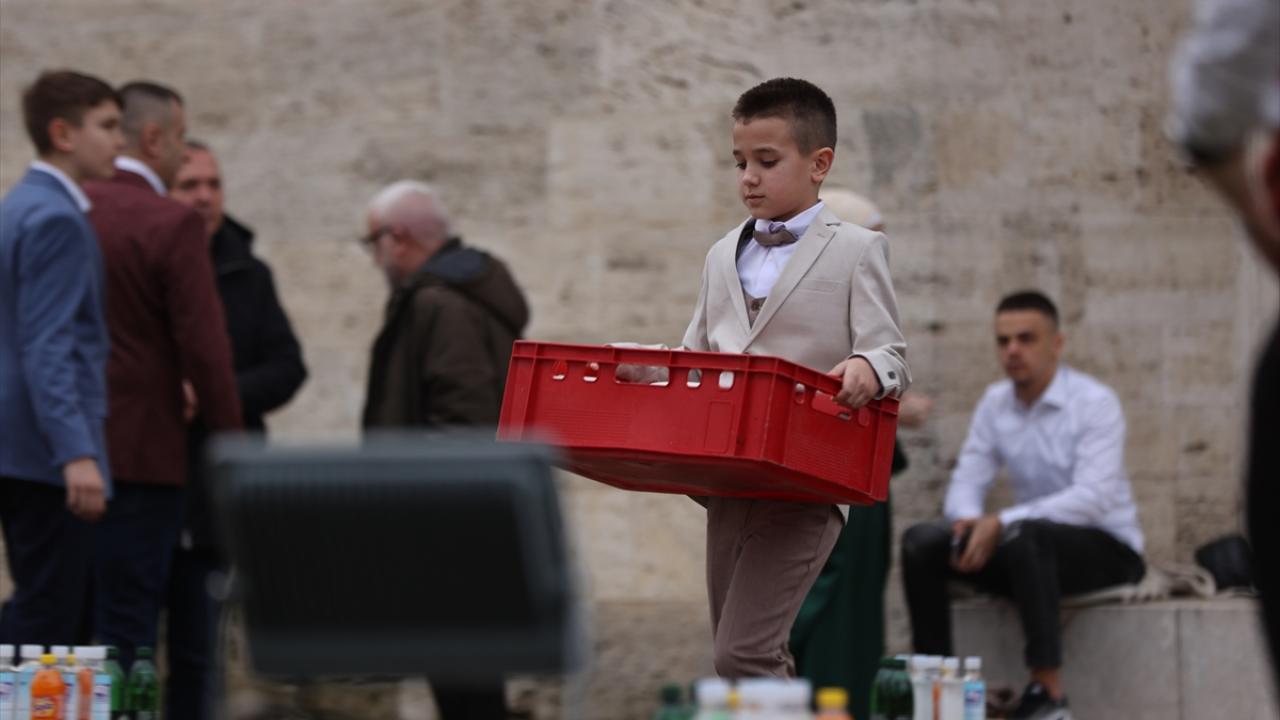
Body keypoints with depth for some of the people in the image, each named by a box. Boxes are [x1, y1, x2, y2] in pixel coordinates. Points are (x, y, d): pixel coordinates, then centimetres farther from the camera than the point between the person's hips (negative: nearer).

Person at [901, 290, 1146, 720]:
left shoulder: (1094, 403, -15)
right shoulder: (995, 402, 4)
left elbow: (1094, 497, -26)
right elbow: (966, 483, 3)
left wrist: (1001, 523, -34)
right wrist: (970, 521, -23)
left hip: (1107, 547, -6)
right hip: (1031, 543, 6)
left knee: (1021, 537, -38)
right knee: (921, 541, -13)